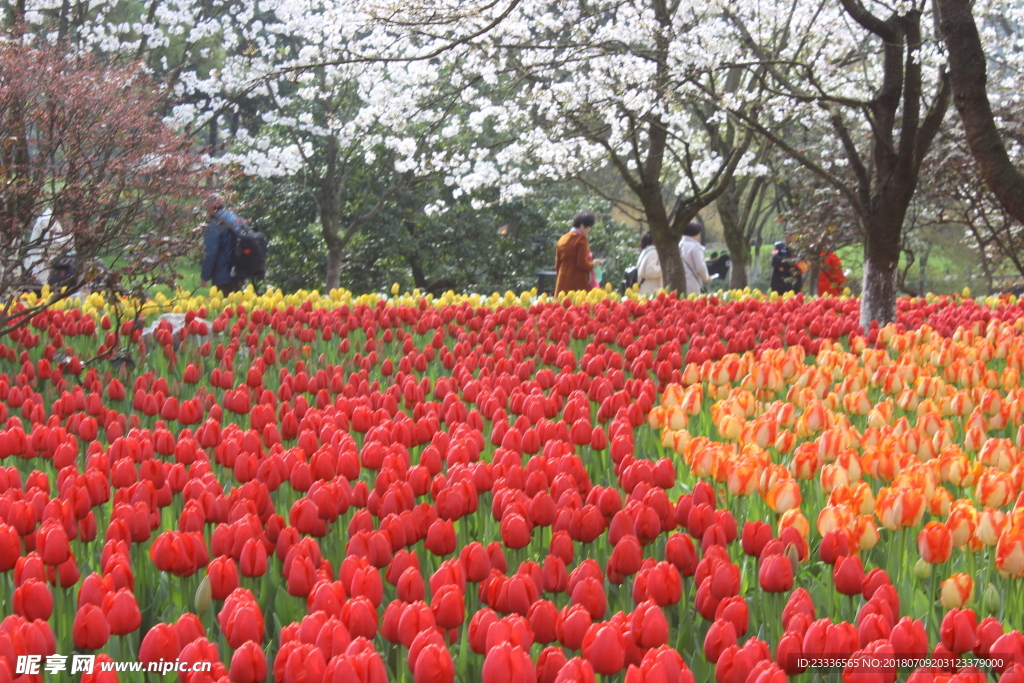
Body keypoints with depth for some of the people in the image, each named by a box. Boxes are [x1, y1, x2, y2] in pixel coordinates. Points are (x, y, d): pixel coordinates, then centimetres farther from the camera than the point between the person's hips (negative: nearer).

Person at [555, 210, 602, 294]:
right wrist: (593, 263, 4)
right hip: (578, 284, -7)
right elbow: (582, 264, -13)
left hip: (563, 283, 7)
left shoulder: (562, 239, 12)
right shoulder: (581, 239, -8)